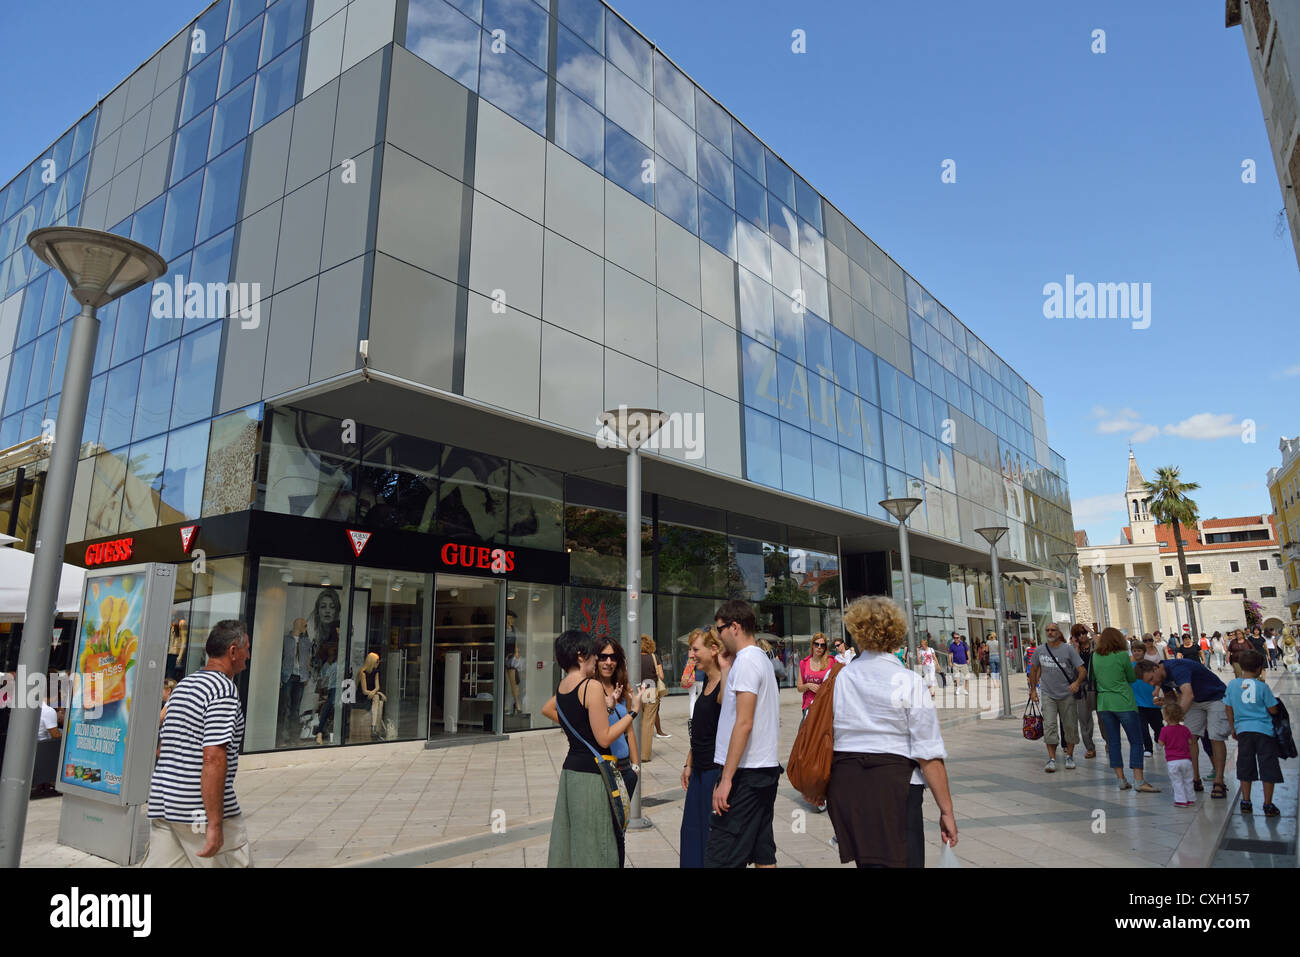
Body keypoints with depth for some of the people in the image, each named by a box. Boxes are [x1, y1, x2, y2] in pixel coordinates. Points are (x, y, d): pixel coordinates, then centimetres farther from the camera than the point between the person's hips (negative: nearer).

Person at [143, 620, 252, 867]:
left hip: (163, 802, 9)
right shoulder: (224, 689, -16)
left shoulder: (183, 684, 14)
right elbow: (213, 757, -23)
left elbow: (165, 747, 21)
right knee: (237, 863, 5)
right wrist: (215, 824, -22)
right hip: (202, 810, -8)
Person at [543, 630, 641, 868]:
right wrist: (633, 710, -11)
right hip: (591, 773, -8)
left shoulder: (562, 686, 7)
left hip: (570, 769, 8)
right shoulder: (592, 686, -17)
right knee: (593, 847, 0)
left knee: (570, 841, 14)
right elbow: (604, 738, -18)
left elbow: (546, 709, 29)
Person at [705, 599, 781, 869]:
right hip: (767, 767, 10)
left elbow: (744, 723, -21)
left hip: (746, 775, -10)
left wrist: (726, 778, -21)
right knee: (763, 853, 14)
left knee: (719, 857, -9)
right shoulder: (763, 659, 16)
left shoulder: (746, 661, -14)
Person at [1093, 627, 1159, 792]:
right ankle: (1138, 780, -4)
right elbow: (1131, 678, 4)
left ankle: (1121, 779, 11)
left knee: (1113, 742, 8)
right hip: (1123, 703, -5)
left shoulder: (1095, 657, 6)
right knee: (1136, 742, 1)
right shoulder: (1122, 655, -8)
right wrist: (1137, 667, 21)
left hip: (1104, 703, 5)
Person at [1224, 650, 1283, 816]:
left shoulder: (1232, 684, 1)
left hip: (1243, 730, 3)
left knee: (1245, 767, 12)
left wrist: (1233, 728, 19)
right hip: (1264, 730, -3)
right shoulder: (1262, 686, -10)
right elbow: (1273, 710, -5)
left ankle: (1246, 803, 15)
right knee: (1268, 768, 7)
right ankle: (1268, 805, 11)